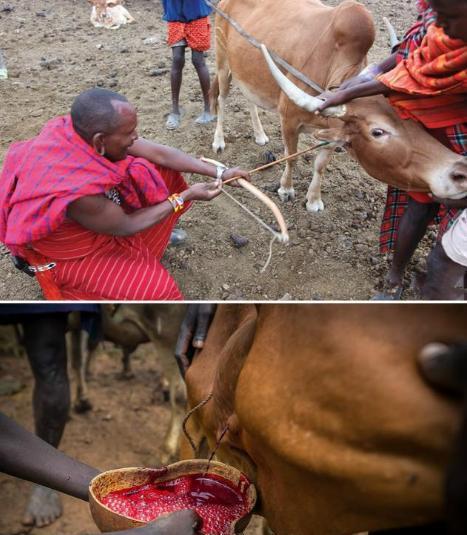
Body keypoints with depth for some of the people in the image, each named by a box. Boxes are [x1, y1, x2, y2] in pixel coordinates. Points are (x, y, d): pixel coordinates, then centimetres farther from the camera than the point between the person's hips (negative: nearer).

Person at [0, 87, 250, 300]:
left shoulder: (83, 131, -22)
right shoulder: (78, 190, -42)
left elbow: (159, 153, -13)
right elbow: (125, 227, -23)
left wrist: (219, 172, -10)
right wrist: (184, 197, -17)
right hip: (69, 253, -7)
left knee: (164, 171, -1)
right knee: (157, 290, -17)